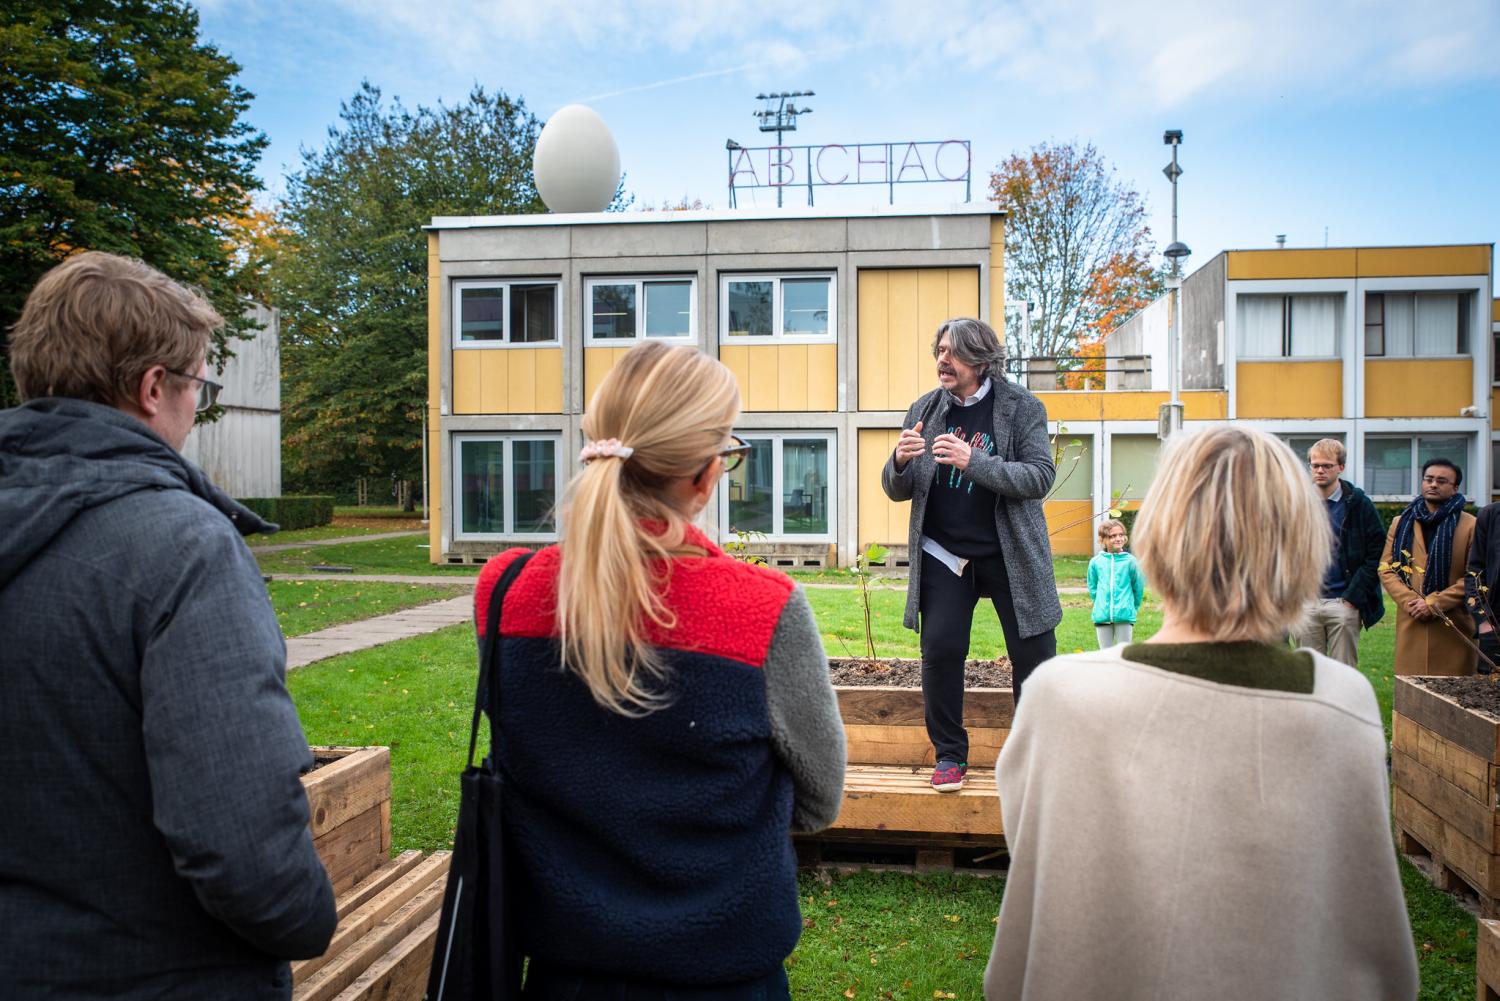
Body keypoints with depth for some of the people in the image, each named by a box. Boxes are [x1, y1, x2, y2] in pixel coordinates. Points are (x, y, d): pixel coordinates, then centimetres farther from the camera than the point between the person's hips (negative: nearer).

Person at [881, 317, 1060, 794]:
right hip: (942, 553, 2)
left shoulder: (1022, 407, -4)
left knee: (1033, 652, 2)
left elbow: (1039, 477, -15)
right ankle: (949, 754, 14)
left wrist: (973, 461, -28)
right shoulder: (925, 410, 4)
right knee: (940, 649, -4)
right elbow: (897, 491, 5)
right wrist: (900, 462, -19)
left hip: (1010, 553, -2)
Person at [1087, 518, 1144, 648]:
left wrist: (1132, 607, 10)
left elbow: (1138, 587, 3)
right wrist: (1101, 604, 12)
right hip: (1102, 616, 2)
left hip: (1125, 616, -2)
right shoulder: (1095, 562, 0)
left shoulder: (1130, 561, -5)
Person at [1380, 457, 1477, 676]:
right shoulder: (1401, 523, 14)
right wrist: (1409, 601, -8)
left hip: (1453, 626, -2)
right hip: (1410, 624, 2)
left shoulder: (1471, 526, 3)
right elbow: (1386, 569, 8)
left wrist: (1434, 603, -12)